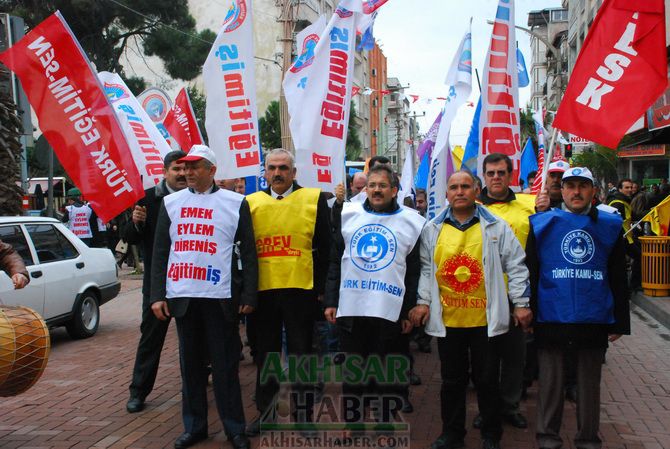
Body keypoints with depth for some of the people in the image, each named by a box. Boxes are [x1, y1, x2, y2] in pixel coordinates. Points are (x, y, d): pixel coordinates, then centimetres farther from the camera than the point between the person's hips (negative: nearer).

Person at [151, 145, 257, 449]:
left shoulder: (235, 203, 1)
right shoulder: (171, 202, 8)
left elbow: (248, 252, 1)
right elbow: (160, 251, 9)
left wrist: (248, 295, -3)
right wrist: (158, 295, 2)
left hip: (220, 296, -3)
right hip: (182, 295, 3)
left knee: (225, 364, 2)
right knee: (190, 363, 11)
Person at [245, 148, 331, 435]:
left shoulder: (314, 200, 0)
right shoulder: (251, 203, 7)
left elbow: (324, 248, -1)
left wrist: (321, 289, -5)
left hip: (300, 290, -2)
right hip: (262, 291, 3)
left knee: (301, 354, 7)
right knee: (266, 354, 13)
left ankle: (304, 414, 18)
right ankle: (265, 411, 25)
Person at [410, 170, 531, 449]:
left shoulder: (496, 227, 1)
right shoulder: (432, 229, 5)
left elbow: (516, 267, 3)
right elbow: (425, 269, 7)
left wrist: (521, 303, 0)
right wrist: (422, 301, -1)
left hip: (486, 319, -1)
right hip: (447, 319, 2)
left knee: (487, 380, 9)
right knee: (452, 380, 12)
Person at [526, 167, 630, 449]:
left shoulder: (610, 225, 5)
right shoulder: (542, 224, 2)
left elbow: (618, 278, 8)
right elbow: (530, 272, 3)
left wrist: (619, 321, 6)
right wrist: (528, 314, -1)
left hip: (594, 320, 1)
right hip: (551, 319, -1)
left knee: (589, 382, 11)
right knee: (550, 381, 8)